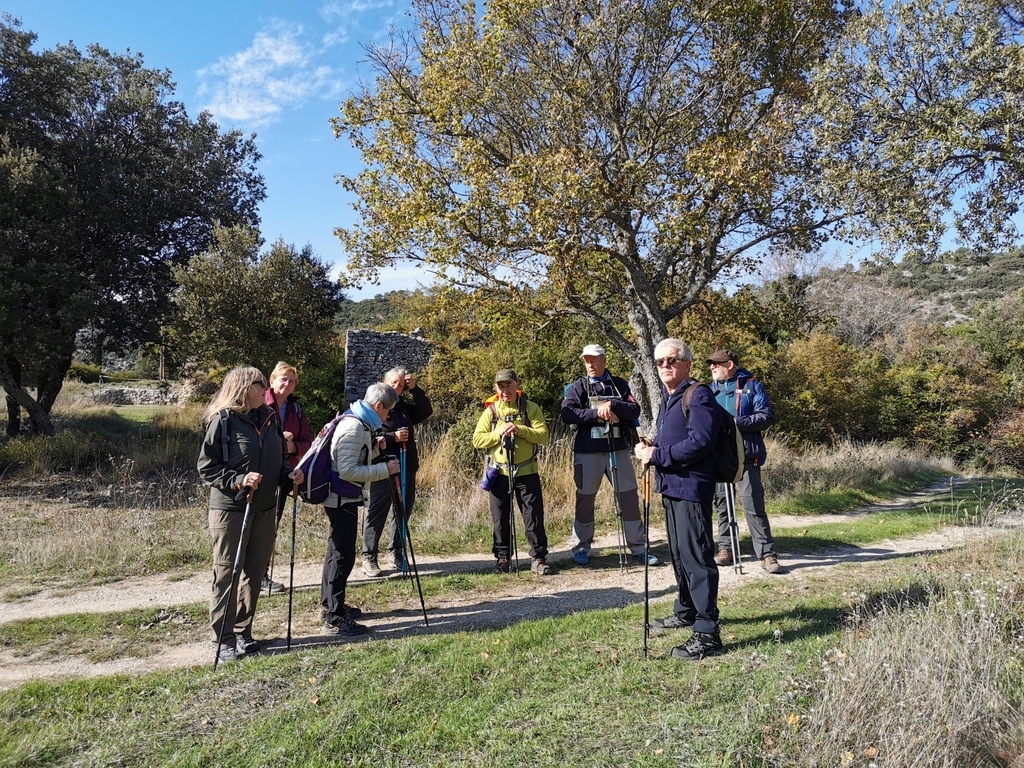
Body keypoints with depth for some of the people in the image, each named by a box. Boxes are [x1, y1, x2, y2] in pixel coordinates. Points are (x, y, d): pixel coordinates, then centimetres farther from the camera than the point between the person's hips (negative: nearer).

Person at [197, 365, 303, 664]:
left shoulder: (269, 418, 9)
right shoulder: (223, 420, -9)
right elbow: (206, 466, -10)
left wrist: (289, 475, -2)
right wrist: (238, 480, -22)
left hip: (265, 508, 6)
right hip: (230, 508, -6)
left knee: (254, 572, 12)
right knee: (226, 574, 2)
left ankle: (243, 632, 25)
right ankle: (224, 640, 11)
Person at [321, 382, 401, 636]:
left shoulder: (359, 424, 10)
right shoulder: (354, 427, -21)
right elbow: (347, 470, -27)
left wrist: (374, 447, 4)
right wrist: (385, 469, -24)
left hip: (343, 499, 11)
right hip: (343, 499, -11)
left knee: (337, 552, 19)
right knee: (343, 556, -5)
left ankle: (331, 605, 32)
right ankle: (334, 619, 2)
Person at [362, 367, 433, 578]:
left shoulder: (404, 407, 15)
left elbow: (426, 410, 8)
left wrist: (415, 389, 1)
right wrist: (393, 437, -20)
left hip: (407, 467, 7)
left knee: (404, 510, 12)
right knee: (377, 512, -2)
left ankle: (397, 552, 24)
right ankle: (369, 557, 7)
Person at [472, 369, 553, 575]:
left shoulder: (531, 408, 0)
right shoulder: (490, 411, 4)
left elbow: (543, 436, -8)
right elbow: (477, 440, -2)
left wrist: (520, 430, -21)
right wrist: (499, 434, -15)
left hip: (527, 472, -1)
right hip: (499, 473, 1)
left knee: (534, 516, 0)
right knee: (501, 519, 8)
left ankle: (539, 558, 9)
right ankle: (502, 557, 20)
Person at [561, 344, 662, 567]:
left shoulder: (619, 384, 9)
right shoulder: (578, 386, 2)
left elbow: (635, 410, -2)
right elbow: (567, 414, -11)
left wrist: (612, 404, -17)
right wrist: (597, 413, -18)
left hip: (618, 448, 2)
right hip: (587, 451, -2)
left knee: (629, 497, 4)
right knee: (585, 498, 6)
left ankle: (638, 548, 15)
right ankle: (581, 547, 20)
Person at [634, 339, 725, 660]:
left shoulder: (698, 395, -12)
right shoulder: (667, 398, 17)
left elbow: (700, 441, -23)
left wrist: (657, 455, -18)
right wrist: (649, 449, 6)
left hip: (691, 487, -10)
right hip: (671, 486, 10)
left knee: (696, 556, -8)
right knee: (678, 554, 21)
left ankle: (707, 633, -3)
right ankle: (686, 611, 37)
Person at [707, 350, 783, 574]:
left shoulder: (752, 386, 2)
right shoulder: (710, 390, 16)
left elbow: (766, 417, -6)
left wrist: (737, 422, -19)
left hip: (746, 454, -5)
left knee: (754, 506, -7)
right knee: (722, 504, 9)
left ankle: (767, 554, -2)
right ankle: (725, 547, 20)